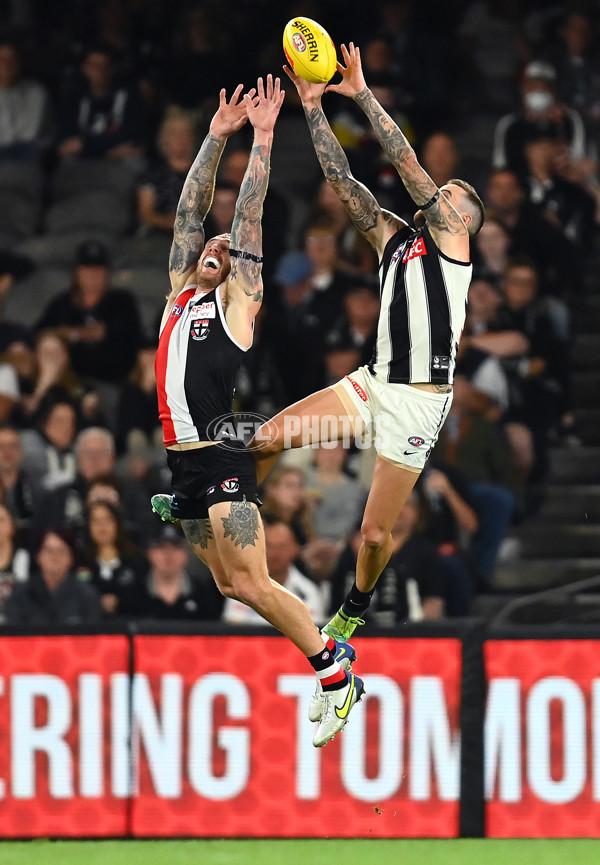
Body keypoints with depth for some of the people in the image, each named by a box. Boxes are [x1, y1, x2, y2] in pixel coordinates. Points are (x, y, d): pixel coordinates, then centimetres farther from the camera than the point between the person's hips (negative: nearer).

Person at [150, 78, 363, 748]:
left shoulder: (236, 300, 1)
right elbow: (189, 214, 16)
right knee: (229, 586, 8)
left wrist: (262, 137, -5)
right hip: (184, 463, 7)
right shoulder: (181, 294, 17)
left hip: (222, 465, -7)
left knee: (251, 585, -13)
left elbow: (247, 217, -4)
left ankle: (336, 677, -6)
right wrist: (217, 138, 14)